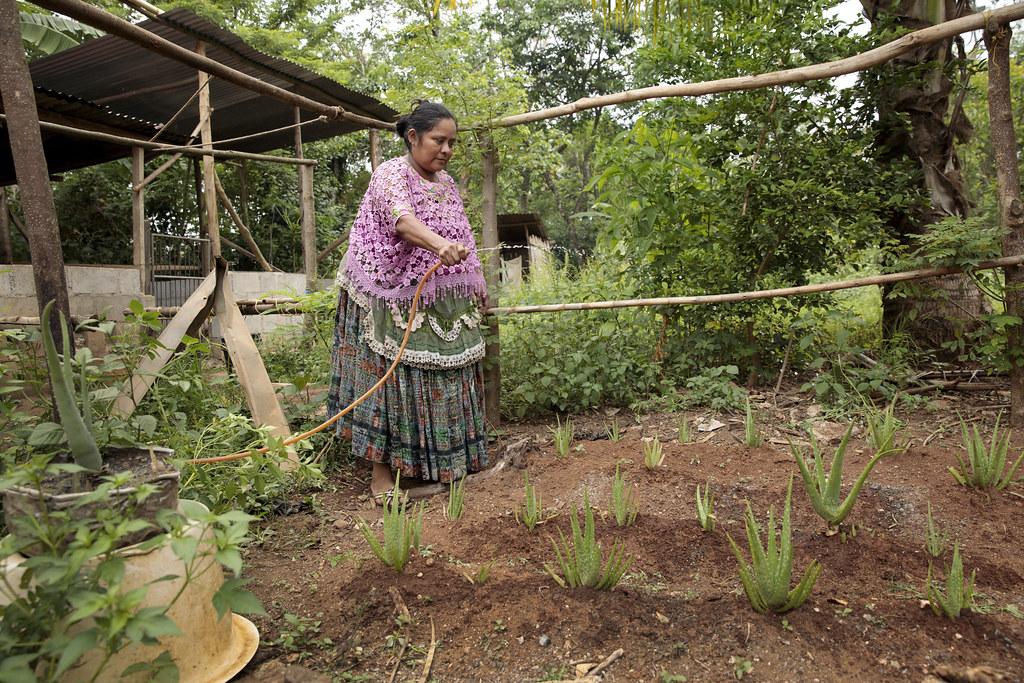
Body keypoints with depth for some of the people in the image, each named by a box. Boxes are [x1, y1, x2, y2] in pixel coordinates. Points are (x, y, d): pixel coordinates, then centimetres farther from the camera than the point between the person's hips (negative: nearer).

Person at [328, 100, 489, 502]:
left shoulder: (445, 182, 15)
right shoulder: (391, 174, -10)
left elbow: (460, 238, 21)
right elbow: (402, 219, -31)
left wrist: (475, 283, 18)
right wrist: (439, 245, -50)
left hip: (443, 305, 8)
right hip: (397, 300, -7)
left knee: (442, 378, 9)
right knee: (392, 374, -5)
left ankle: (435, 464, 22)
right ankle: (382, 470, 5)